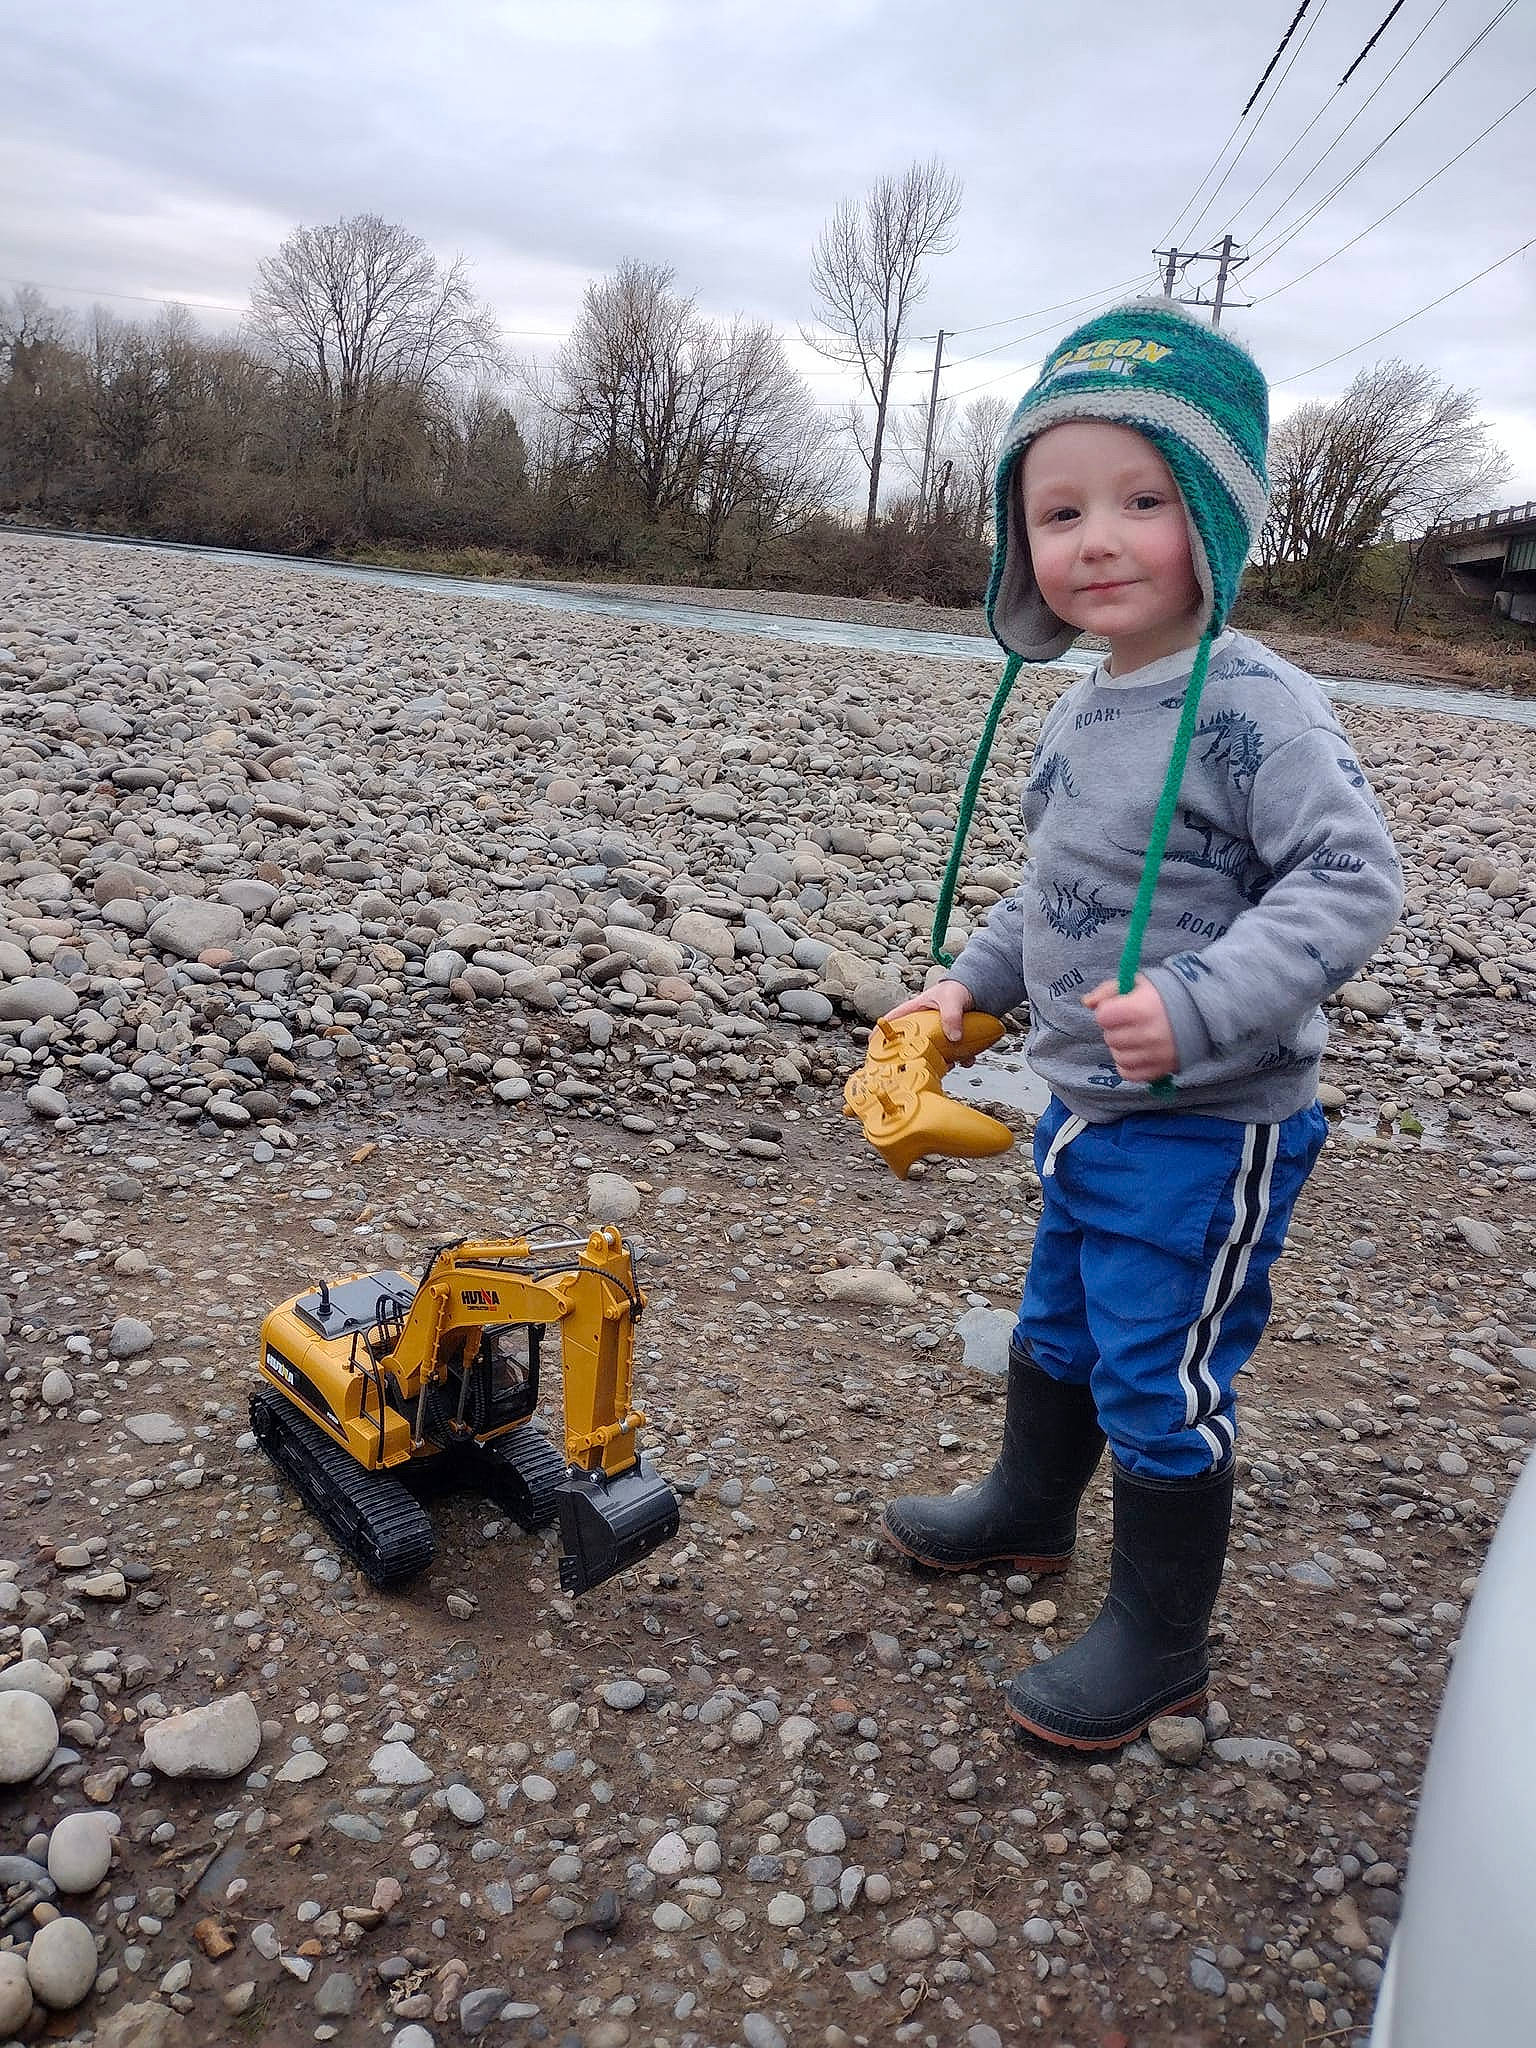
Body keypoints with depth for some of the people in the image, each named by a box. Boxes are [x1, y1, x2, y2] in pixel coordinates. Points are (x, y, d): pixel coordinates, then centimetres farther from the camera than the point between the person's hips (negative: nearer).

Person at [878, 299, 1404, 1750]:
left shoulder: (1251, 708, -21)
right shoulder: (1078, 717, 5)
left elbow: (1351, 879, -25)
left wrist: (1199, 1008, -34)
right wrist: (975, 979, 13)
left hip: (1205, 1130, -8)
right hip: (1085, 1107, 9)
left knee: (1161, 1383, 5)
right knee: (1058, 1327, 26)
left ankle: (1158, 1642, 26)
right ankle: (1027, 1510, 50)